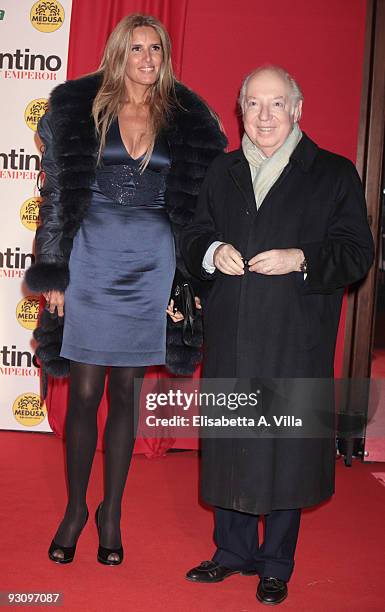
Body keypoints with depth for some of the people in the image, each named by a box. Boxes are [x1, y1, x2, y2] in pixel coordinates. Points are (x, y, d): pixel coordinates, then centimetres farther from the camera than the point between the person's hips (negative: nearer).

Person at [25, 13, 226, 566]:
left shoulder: (188, 121, 6)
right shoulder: (79, 107, 3)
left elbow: (198, 204, 7)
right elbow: (57, 191, 3)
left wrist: (189, 281, 3)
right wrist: (53, 272, -2)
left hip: (151, 264, 1)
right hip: (91, 258, -1)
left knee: (126, 393, 8)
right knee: (85, 392, 2)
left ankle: (112, 513, 22)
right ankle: (75, 509, 20)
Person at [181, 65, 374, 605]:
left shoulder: (334, 174, 0)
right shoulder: (222, 171, 13)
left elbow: (357, 253, -3)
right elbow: (193, 237, 16)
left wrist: (301, 258, -19)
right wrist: (214, 252, -7)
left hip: (296, 342, -3)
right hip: (230, 336, 4)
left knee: (286, 448, 4)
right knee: (229, 446, 12)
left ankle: (276, 565, 21)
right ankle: (233, 551, 30)